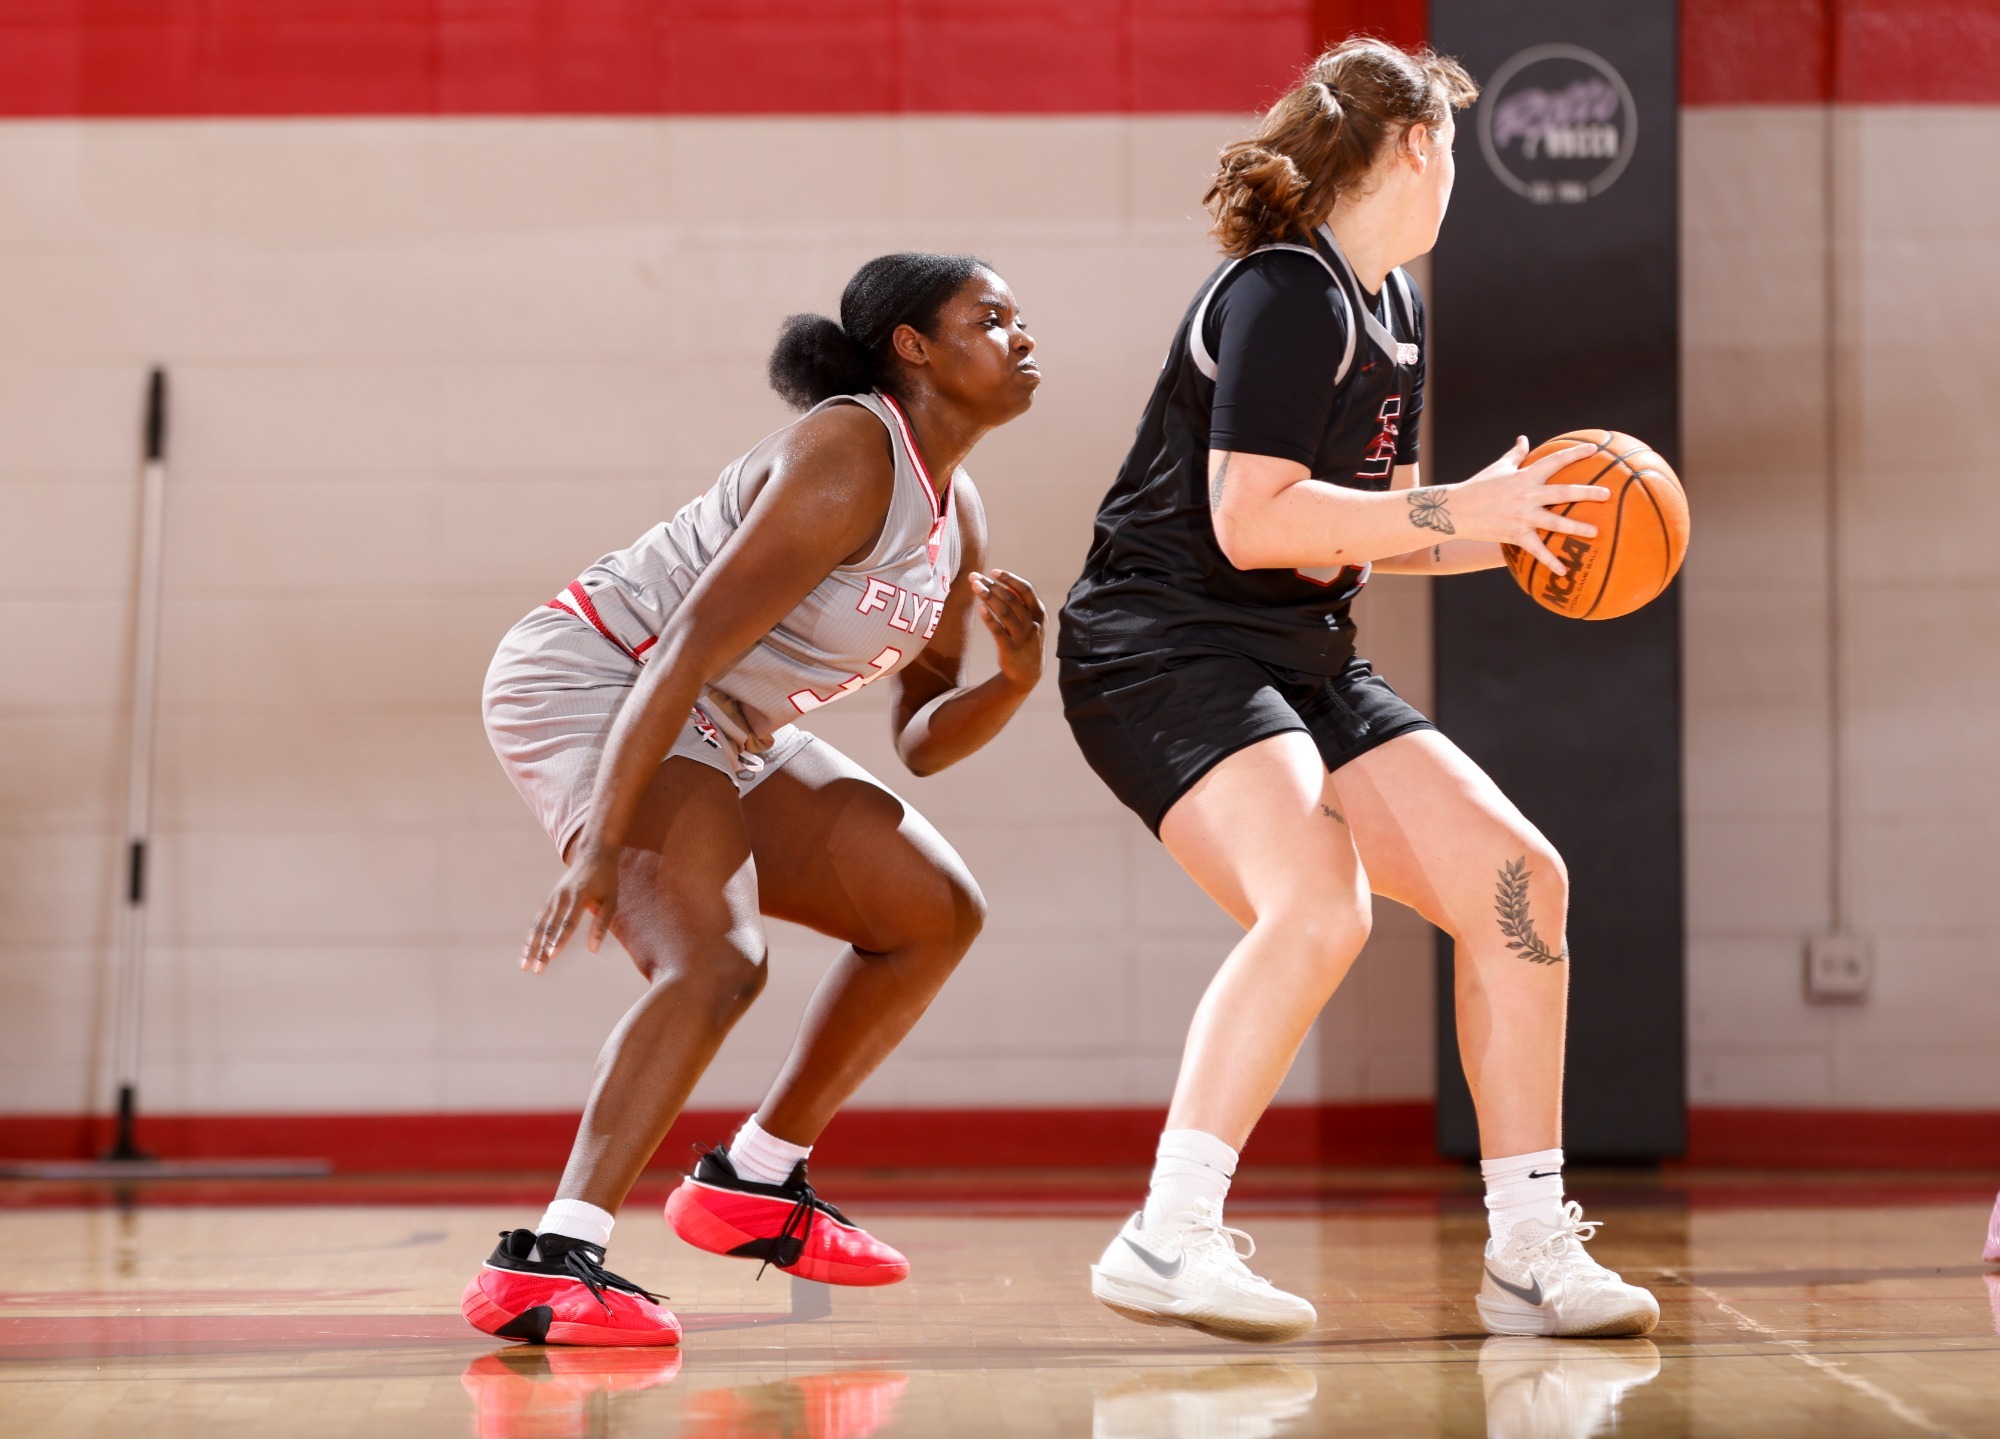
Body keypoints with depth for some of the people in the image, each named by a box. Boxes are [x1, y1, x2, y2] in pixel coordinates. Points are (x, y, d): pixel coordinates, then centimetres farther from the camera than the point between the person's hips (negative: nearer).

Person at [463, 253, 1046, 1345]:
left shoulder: (956, 519, 8)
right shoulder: (849, 457, -21)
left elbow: (922, 741, 12)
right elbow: (691, 642, -28)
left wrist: (1013, 682, -10)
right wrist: (601, 842, -34)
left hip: (722, 732, 10)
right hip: (586, 684, -10)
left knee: (937, 911, 14)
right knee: (716, 958, -30)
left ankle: (751, 1183, 19)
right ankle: (543, 1263, -34)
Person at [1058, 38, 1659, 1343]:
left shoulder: (1392, 306, 16)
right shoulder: (1287, 294, -15)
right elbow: (1253, 522, -23)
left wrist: (1512, 532, 10)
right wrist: (1459, 509, -20)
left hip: (1305, 664, 10)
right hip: (1165, 654, -10)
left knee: (1520, 882, 2)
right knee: (1319, 903, -32)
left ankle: (1532, 1252, 9)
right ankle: (1167, 1239, -27)